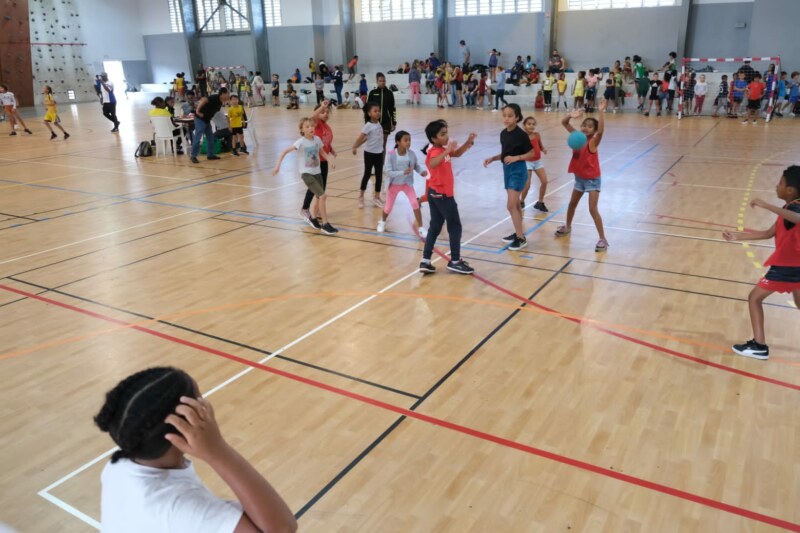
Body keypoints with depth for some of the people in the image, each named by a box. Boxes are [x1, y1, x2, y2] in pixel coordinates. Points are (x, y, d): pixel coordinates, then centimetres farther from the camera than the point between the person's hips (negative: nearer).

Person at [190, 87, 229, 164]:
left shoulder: (220, 102, 9)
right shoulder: (215, 98, -19)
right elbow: (203, 100, -31)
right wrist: (197, 111, -26)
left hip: (207, 120, 10)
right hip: (200, 119, -10)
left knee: (210, 137, 12)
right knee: (198, 138, -8)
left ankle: (211, 155, 20)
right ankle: (193, 156, -4)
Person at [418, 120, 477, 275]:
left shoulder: (442, 150, 11)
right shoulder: (436, 151, -18)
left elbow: (457, 153, 25)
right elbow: (432, 163, -41)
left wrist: (468, 142, 9)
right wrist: (446, 151, -45)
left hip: (436, 194, 9)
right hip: (442, 195, -9)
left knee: (435, 227, 11)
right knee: (455, 226, 2)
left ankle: (425, 262, 11)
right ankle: (455, 261, 11)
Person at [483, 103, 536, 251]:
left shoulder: (521, 134, -16)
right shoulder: (503, 133, 5)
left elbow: (531, 153, -10)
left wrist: (516, 158, -23)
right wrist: (492, 158, 1)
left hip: (518, 170, -7)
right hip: (507, 169, 7)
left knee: (511, 205, -11)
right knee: (515, 204, 15)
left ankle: (521, 238, -2)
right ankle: (518, 233, 26)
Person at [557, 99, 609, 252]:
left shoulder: (593, 141, -19)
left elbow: (600, 131, -40)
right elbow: (564, 123, -4)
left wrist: (601, 112, -45)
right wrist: (571, 116, -24)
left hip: (592, 179, -7)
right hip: (580, 178, 7)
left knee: (592, 209, -12)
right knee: (572, 204, 23)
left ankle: (602, 239, -6)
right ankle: (567, 227, 46)